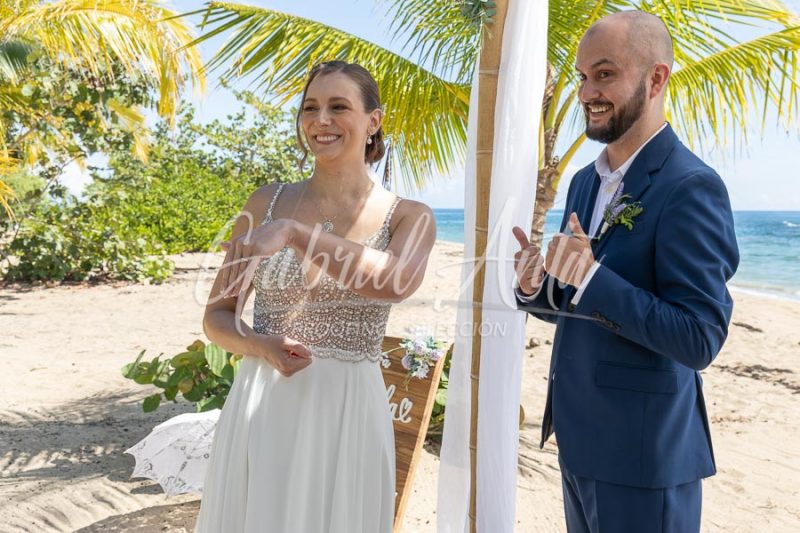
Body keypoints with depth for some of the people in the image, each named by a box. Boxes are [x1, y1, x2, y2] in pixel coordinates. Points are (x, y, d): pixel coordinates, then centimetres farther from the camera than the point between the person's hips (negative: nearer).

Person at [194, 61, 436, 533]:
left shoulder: (410, 217, -3)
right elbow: (217, 316, 5)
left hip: (347, 413, -2)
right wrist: (262, 345, -14)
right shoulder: (268, 203, 2)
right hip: (259, 409, 2)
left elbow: (397, 281, -26)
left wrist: (293, 232, -30)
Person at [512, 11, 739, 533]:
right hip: (579, 439, 8)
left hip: (642, 455, -7)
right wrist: (536, 288, -8)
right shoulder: (586, 180, 7)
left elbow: (699, 340, -22)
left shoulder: (691, 187, -18)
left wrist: (590, 278, -29)